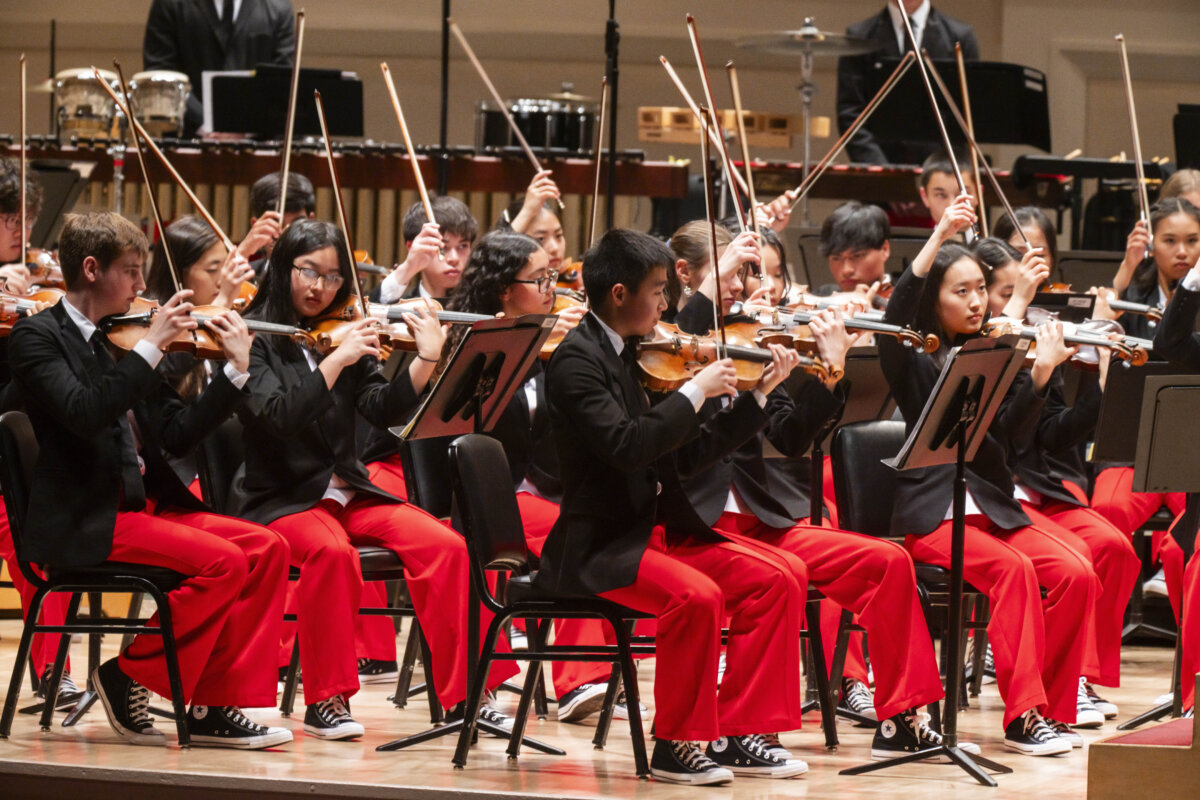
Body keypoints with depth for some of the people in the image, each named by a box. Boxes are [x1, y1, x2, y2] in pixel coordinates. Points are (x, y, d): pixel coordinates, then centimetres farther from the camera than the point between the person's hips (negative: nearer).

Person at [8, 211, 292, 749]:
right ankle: (127, 675, -6)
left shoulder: (116, 341, 16)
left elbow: (177, 436, 12)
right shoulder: (37, 337, -6)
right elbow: (84, 413, -24)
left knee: (267, 548, -8)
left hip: (146, 504, 8)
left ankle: (216, 706, -7)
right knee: (223, 561, -24)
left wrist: (236, 370, 5)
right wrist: (151, 347, -23)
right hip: (86, 523, -8)